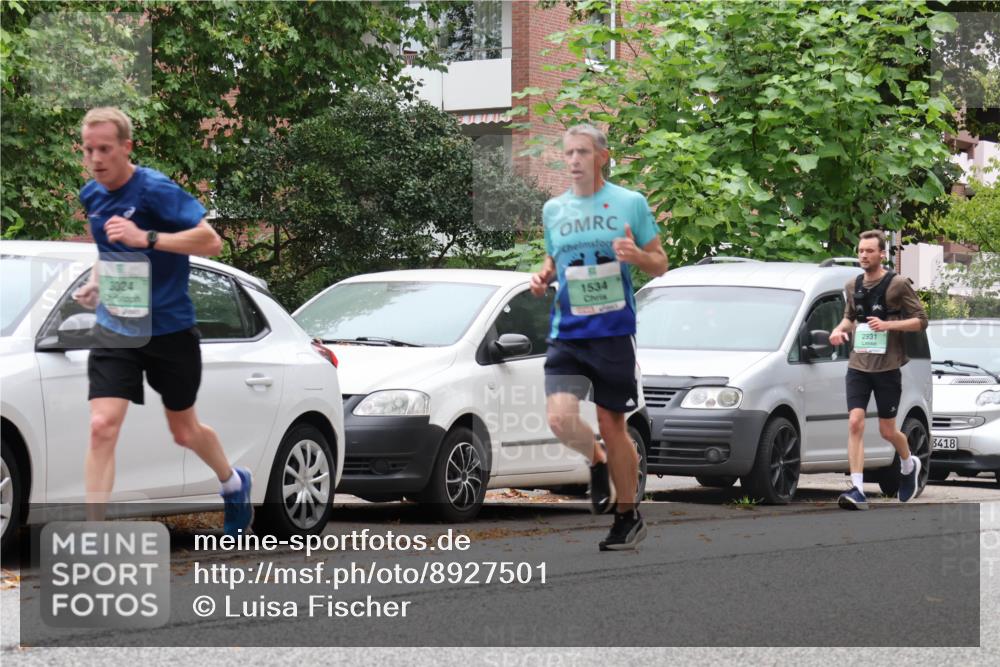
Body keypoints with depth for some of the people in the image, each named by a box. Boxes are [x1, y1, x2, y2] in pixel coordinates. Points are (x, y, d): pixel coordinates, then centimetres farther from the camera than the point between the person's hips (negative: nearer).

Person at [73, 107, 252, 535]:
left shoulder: (155, 190, -18)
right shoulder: (91, 195, 3)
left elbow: (211, 242, -25)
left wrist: (146, 237, -34)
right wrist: (95, 281, 6)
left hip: (169, 330, -4)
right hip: (115, 330, 4)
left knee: (184, 432, 14)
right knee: (101, 426, -14)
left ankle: (234, 484, 47)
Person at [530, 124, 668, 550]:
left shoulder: (630, 203, 0)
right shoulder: (553, 209, 10)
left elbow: (660, 265, 5)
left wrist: (636, 255, -17)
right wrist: (542, 276, 2)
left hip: (614, 332, -3)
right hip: (566, 334, 3)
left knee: (612, 425, 1)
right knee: (560, 419, -15)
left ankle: (628, 514, 18)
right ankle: (597, 461, 18)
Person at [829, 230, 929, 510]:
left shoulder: (897, 285, -6)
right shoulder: (853, 286, 9)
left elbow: (921, 320, -5)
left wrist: (888, 325, -18)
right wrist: (841, 328, 2)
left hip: (887, 368, -4)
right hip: (858, 366, 4)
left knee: (887, 431, 6)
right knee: (855, 424, -12)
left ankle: (909, 465, 39)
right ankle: (857, 490, -16)